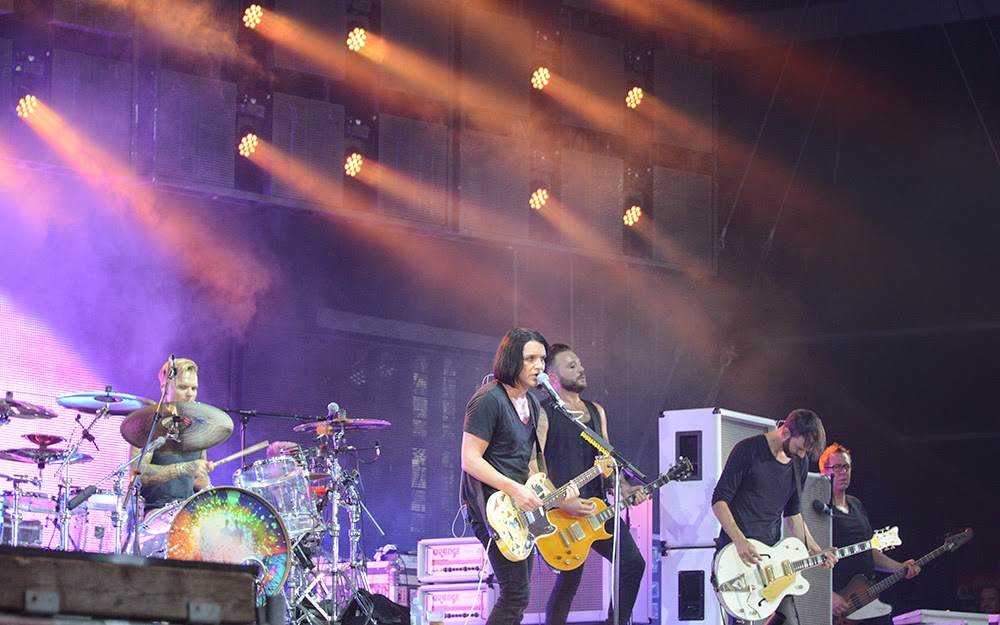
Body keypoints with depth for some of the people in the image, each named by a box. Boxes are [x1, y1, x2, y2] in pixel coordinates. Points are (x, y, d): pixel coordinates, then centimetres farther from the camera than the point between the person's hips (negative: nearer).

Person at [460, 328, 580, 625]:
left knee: (517, 592, 11)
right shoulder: (488, 400, -14)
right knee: (516, 593, -14)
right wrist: (515, 489, -23)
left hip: (521, 509, 10)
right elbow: (470, 460, -18)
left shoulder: (531, 404, 15)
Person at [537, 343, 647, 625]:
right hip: (562, 513, -7)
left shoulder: (596, 412, 17)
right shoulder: (543, 414, -5)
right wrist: (562, 502, -21)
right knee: (569, 580, -5)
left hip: (596, 506, 7)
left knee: (633, 564, -4)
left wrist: (623, 489, 4)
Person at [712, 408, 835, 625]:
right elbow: (719, 500, -11)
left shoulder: (800, 463, 10)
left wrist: (814, 550, 8)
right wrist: (740, 541, -23)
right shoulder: (749, 450, -10)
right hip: (737, 549, -7)